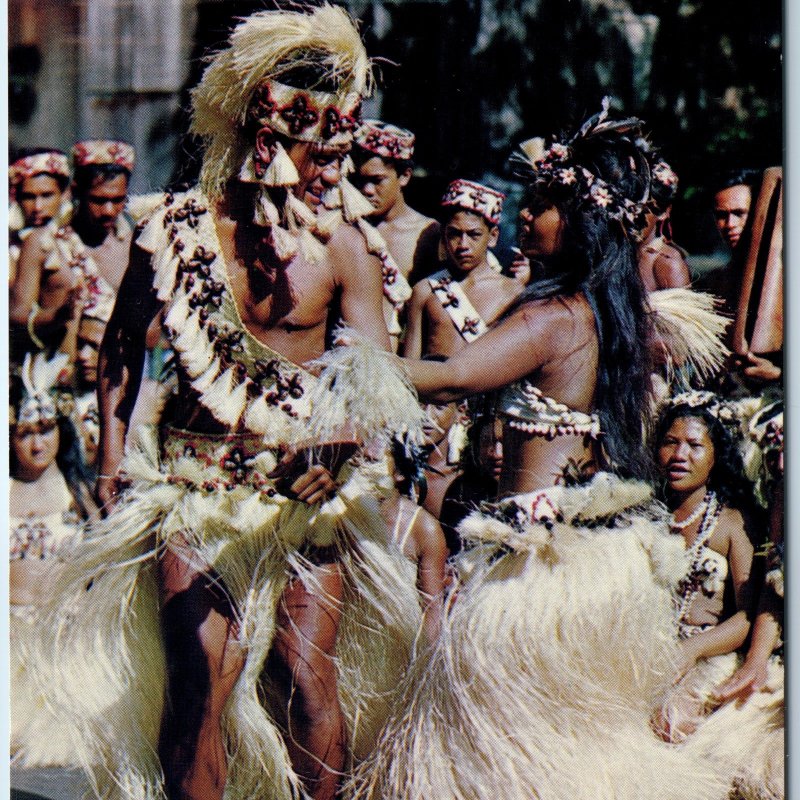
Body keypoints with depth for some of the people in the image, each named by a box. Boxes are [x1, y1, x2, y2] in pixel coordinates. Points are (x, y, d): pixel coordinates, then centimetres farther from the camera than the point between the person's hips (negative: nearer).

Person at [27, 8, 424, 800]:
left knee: (311, 682, -2)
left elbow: (377, 376, -6)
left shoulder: (340, 245, -3)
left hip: (304, 485, 0)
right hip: (195, 479, 0)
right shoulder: (176, 229, -2)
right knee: (198, 684, -5)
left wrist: (345, 436, -27)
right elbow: (121, 345, 12)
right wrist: (112, 451, 5)